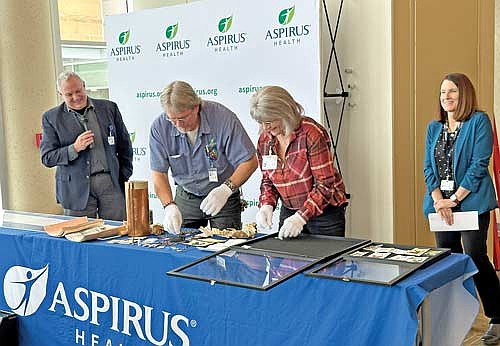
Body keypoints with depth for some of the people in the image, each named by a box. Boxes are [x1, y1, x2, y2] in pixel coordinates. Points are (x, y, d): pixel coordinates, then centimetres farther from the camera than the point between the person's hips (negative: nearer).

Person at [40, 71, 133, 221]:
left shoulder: (109, 108, 8)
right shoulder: (51, 118, 3)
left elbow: (124, 146, 14)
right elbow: (47, 158, 0)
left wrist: (124, 177, 8)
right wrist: (74, 148, -15)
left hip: (111, 182, 1)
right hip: (76, 189, -1)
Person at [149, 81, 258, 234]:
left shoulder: (223, 118, -23)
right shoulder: (159, 127, -15)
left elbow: (249, 161, -19)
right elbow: (159, 173, -10)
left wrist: (226, 189, -32)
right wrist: (170, 206, -26)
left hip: (224, 198, -2)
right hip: (185, 197, 2)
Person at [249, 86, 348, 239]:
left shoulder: (312, 133, -20)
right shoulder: (264, 140, 0)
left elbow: (325, 184, -21)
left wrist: (301, 217, -29)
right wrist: (267, 205, -10)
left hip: (325, 213, -5)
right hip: (289, 212, 5)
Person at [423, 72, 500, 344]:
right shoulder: (434, 128, 12)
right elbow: (428, 167, 8)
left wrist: (454, 199, -13)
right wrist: (438, 199, -8)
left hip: (471, 202, -6)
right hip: (441, 205, 6)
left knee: (475, 258, -10)